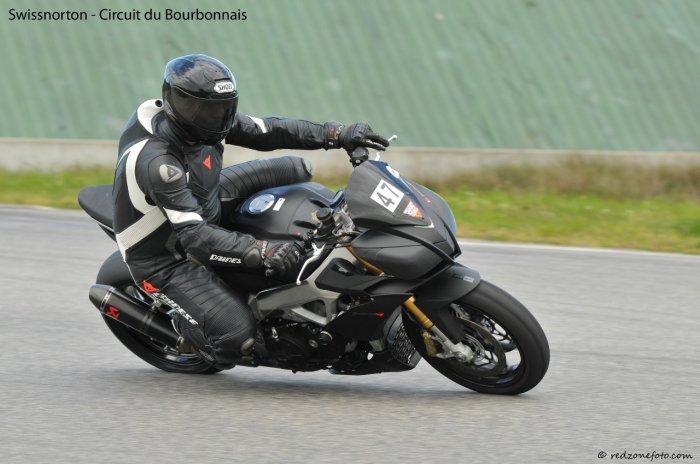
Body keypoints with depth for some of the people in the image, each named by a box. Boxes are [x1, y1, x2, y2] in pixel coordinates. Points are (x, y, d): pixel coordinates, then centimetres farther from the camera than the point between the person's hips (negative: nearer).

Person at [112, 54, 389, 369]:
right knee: (237, 334, -24)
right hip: (166, 263, -9)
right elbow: (194, 236, -37)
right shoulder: (156, 161, -33)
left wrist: (337, 134, -8)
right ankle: (180, 321, 8)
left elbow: (265, 132, 0)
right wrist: (262, 252, -45)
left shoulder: (202, 118, -8)